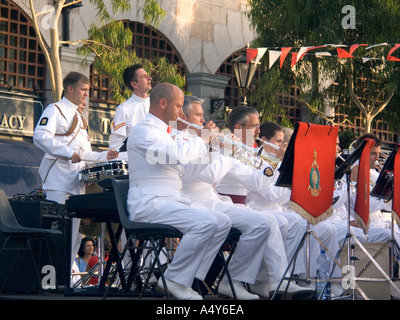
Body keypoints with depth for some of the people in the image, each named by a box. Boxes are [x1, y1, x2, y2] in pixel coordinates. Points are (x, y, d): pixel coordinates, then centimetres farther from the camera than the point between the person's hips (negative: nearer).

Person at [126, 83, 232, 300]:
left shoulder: (164, 133, 24)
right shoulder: (143, 131, -9)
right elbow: (177, 154, -25)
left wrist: (207, 141, 16)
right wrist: (203, 140, -8)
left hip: (172, 201, 10)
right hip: (149, 203, -10)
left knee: (223, 222, -3)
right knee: (206, 223, -28)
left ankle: (191, 277, -5)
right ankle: (174, 280, -18)